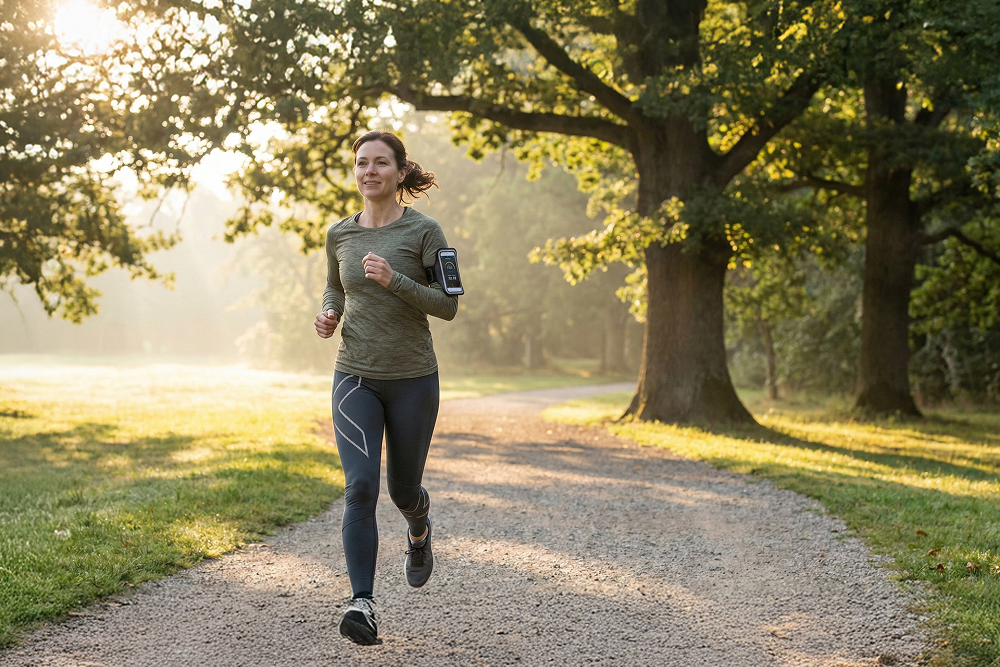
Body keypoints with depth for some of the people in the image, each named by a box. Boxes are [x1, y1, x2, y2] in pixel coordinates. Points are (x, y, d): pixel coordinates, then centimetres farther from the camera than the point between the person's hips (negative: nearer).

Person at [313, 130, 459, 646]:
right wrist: (329, 313, 0)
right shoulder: (340, 234, 5)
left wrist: (394, 281, -23)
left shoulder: (423, 231, -7)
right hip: (355, 377, 2)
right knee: (360, 487, -15)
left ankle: (419, 527, 50)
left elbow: (448, 305, -8)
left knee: (402, 488, 14)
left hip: (412, 379, -2)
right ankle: (362, 603, -15)